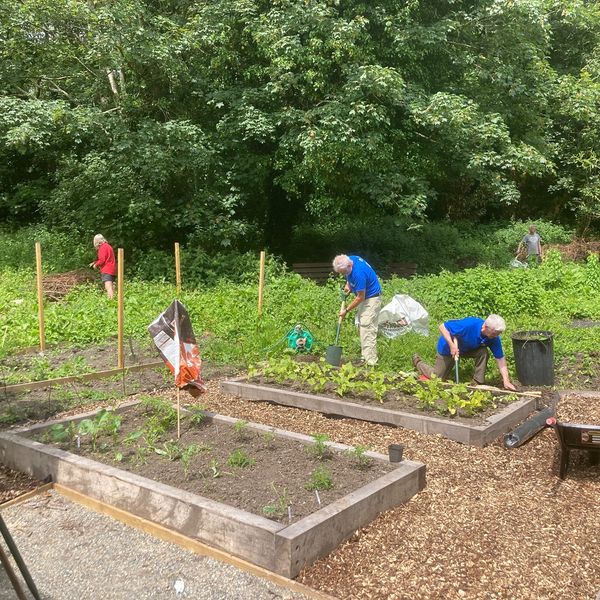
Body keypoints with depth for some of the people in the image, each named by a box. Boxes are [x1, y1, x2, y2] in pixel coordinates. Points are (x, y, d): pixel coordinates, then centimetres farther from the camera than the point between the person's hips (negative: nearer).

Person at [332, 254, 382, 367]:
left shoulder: (358, 273, -33)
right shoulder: (349, 260, -8)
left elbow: (360, 297, -24)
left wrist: (346, 310, -15)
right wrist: (348, 284, 4)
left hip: (371, 299, -10)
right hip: (363, 297, 10)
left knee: (367, 328, -13)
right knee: (361, 327, 13)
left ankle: (370, 361, -12)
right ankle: (364, 356, 20)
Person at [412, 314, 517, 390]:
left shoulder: (494, 338, -23)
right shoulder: (469, 324, -40)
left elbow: (500, 358, -17)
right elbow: (442, 326, -32)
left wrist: (506, 381, -24)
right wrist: (452, 345, -39)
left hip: (467, 348, 4)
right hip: (448, 348, -4)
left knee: (483, 353, -25)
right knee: (437, 378, 3)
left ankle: (477, 384, -10)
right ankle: (417, 361, 30)